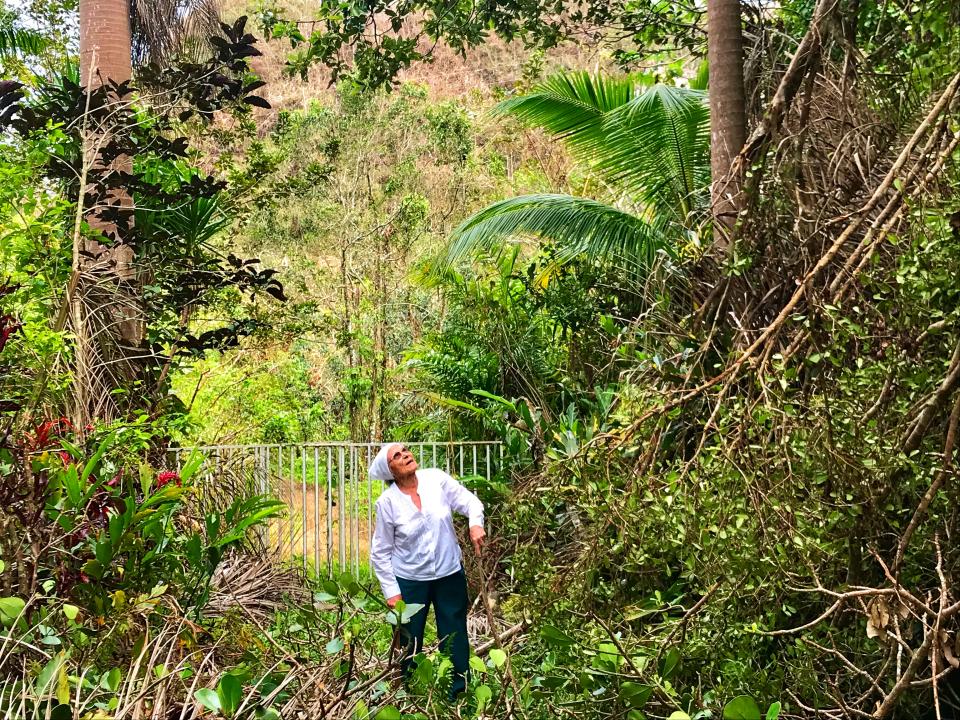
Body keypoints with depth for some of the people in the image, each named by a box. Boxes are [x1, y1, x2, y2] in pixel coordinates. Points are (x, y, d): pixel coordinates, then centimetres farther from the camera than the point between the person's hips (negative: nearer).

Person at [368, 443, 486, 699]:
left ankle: (459, 696, 28)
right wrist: (391, 592, -9)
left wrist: (476, 524, -24)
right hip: (409, 581, -2)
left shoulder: (436, 479, -9)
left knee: (455, 640, 12)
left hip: (450, 574, 2)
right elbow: (380, 552, -7)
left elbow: (470, 501, -3)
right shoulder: (387, 502, -13)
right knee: (409, 644, 12)